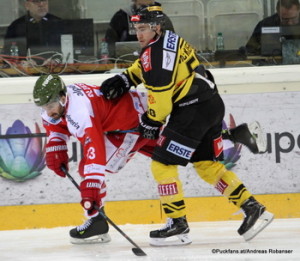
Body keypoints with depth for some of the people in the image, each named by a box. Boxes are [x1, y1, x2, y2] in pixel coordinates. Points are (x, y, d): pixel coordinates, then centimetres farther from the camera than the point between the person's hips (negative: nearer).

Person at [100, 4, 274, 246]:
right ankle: (253, 208, 16)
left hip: (194, 110, -10)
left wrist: (151, 122, -2)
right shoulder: (169, 41, 15)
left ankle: (178, 225, -4)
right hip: (213, 105, 10)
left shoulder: (158, 50, -16)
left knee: (162, 164, -5)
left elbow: (160, 96, -17)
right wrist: (124, 79, 20)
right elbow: (145, 67, 34)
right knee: (207, 165, 19)